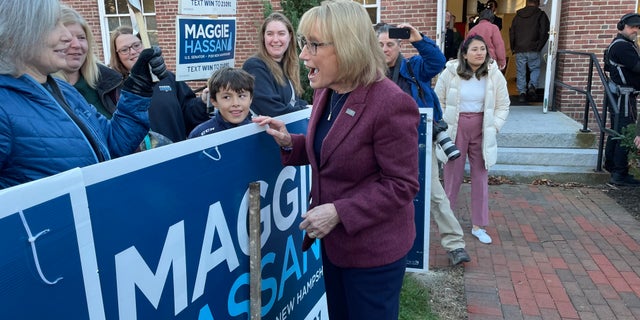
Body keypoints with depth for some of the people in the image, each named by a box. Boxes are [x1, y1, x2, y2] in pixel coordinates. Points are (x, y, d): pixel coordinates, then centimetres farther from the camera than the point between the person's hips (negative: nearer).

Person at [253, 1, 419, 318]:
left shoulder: (391, 104, -25)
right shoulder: (325, 92, 1)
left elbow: (401, 185, -21)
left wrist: (338, 212, -26)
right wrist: (289, 142, -3)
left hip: (373, 248, -8)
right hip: (333, 240, 8)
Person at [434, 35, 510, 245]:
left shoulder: (495, 75, -3)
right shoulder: (450, 72, -7)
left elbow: (503, 106, 5)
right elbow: (438, 100, 1)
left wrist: (494, 126, -7)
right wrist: (442, 124, -7)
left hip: (481, 129, 2)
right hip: (455, 127, -2)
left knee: (480, 176, 8)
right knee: (453, 175, 6)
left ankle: (478, 226, 20)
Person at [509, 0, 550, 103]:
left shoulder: (518, 15, 11)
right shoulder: (541, 15, 2)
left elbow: (512, 32, 9)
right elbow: (544, 33, -5)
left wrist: (513, 48, 12)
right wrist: (539, 47, 3)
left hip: (519, 50, 2)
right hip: (533, 50, -2)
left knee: (520, 72, 7)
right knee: (535, 69, 14)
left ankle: (522, 92, 2)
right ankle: (532, 86, -9)